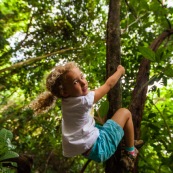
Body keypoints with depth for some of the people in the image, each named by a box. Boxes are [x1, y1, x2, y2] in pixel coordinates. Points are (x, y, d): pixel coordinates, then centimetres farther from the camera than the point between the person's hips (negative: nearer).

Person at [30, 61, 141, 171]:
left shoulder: (68, 100, -1)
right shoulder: (84, 101, -23)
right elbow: (109, 84, -11)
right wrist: (120, 70, 5)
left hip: (87, 149, 9)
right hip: (98, 149, -8)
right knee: (125, 112, 1)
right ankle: (130, 153, 14)